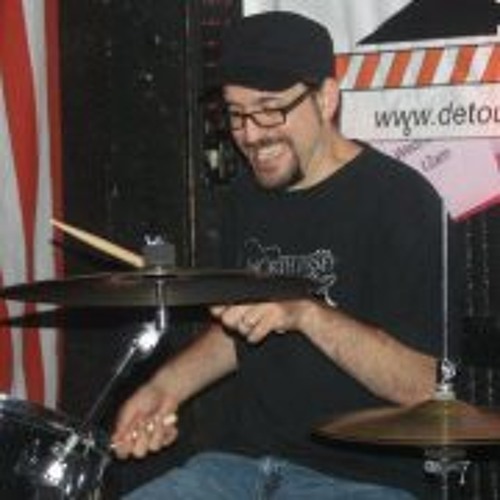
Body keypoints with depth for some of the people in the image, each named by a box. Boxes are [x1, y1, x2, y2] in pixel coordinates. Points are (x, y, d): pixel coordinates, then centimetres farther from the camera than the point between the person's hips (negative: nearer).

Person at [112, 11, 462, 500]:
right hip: (242, 458, 7)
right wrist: (169, 385, 9)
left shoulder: (398, 201, -12)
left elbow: (425, 385, -17)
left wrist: (306, 313, -27)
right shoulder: (250, 193, 11)